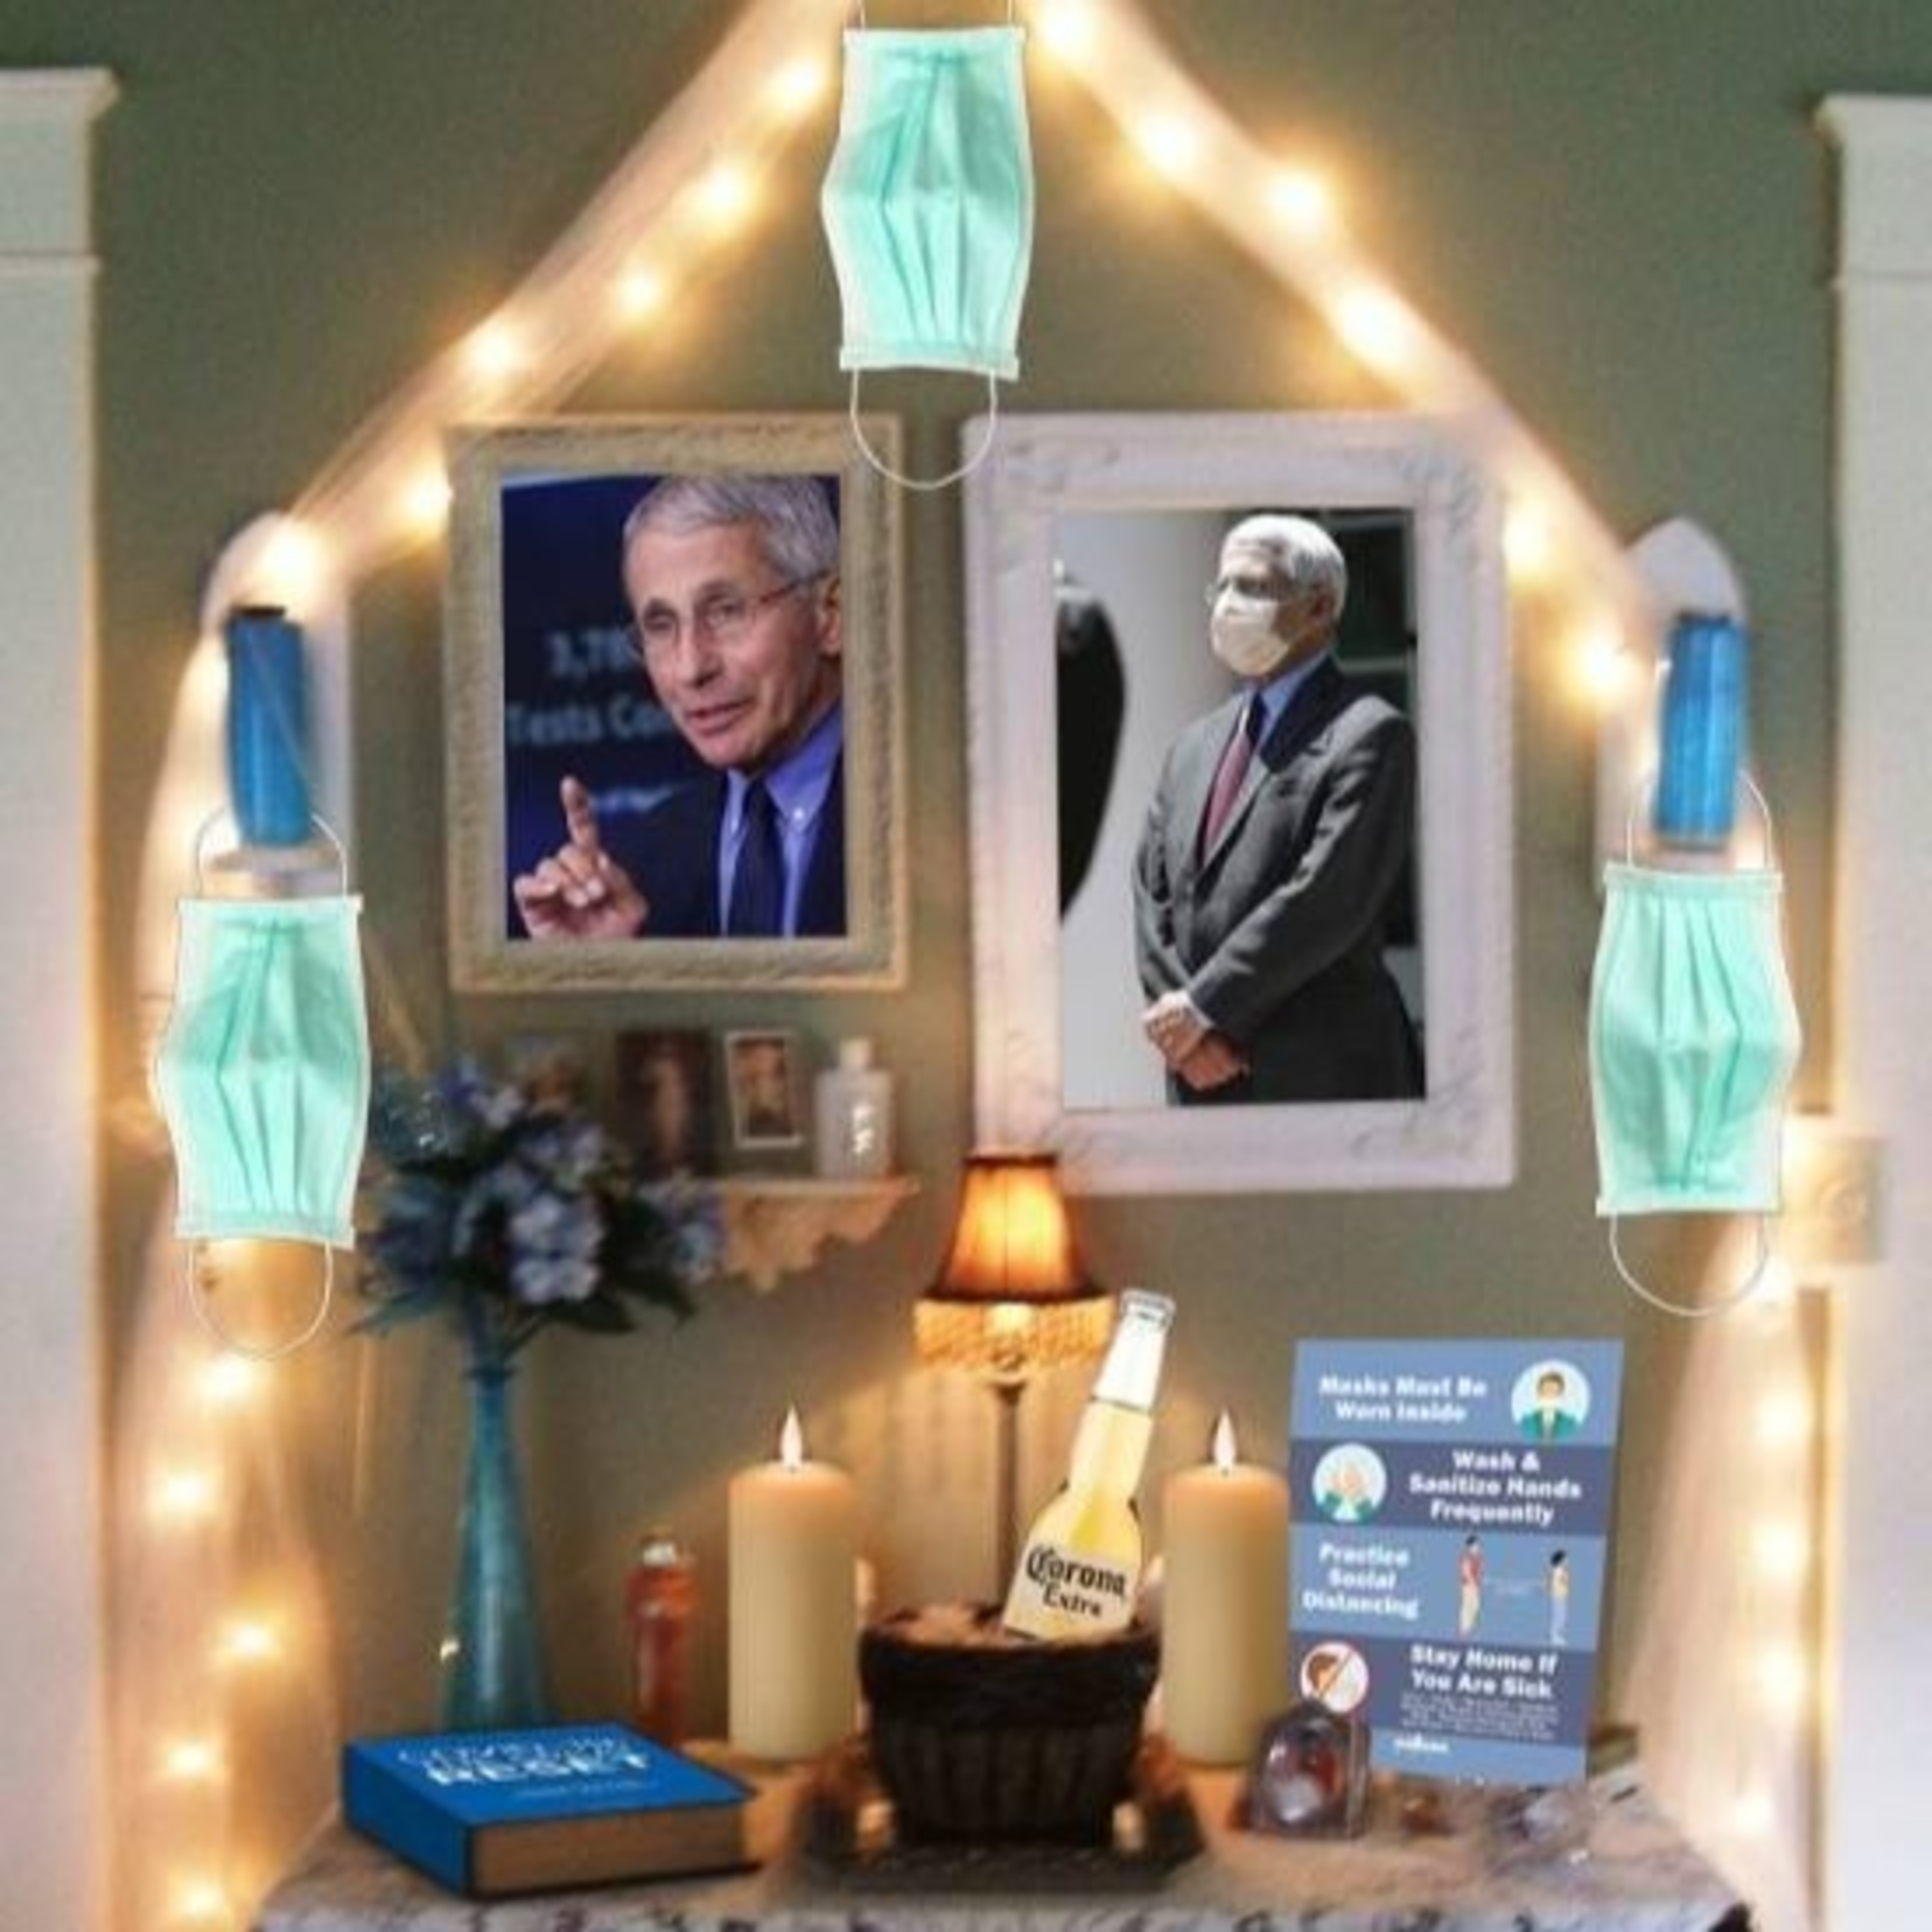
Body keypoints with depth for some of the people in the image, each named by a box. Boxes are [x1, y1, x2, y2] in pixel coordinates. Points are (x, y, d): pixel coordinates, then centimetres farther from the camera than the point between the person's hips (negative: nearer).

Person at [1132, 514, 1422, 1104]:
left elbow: (1325, 899, -14)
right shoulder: (1196, 743, 18)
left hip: (1322, 1084, -6)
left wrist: (1203, 1007, -12)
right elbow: (1151, 896, 12)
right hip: (1202, 1082, 6)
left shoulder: (1370, 735, -5)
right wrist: (1179, 1023, -5)